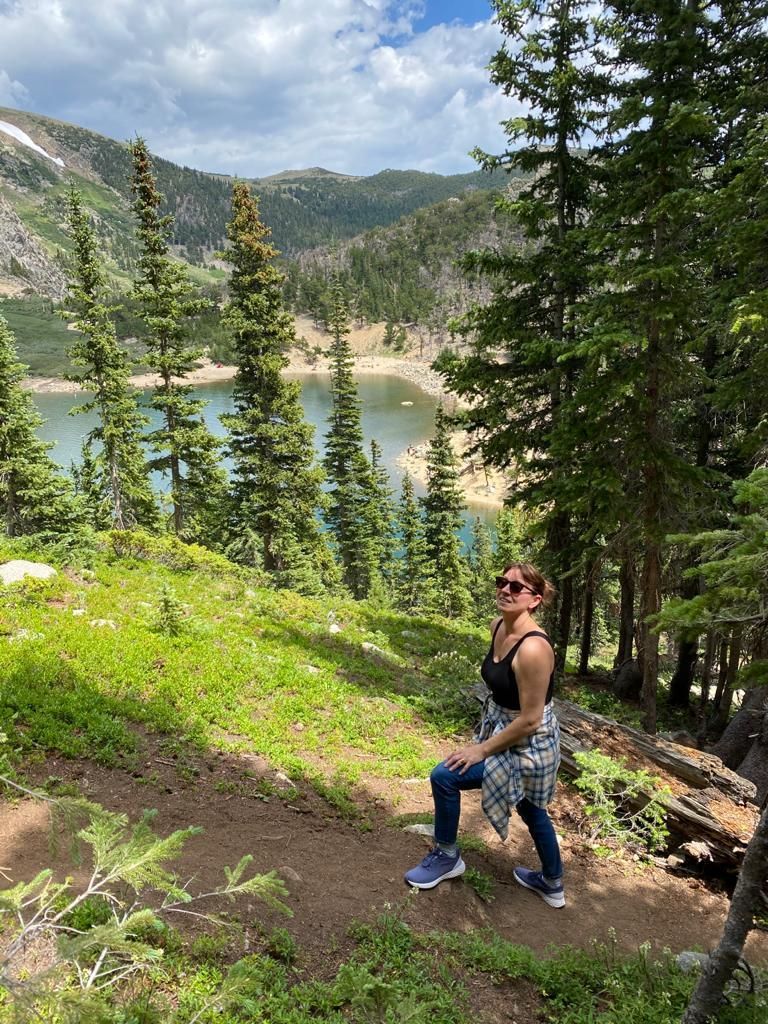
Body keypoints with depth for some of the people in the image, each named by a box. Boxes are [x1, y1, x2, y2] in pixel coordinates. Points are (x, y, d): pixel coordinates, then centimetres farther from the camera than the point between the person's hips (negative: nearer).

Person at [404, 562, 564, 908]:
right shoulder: (497, 627, -6)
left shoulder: (533, 648, -33)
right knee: (531, 810, 26)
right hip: (503, 730, 9)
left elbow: (530, 720, -27)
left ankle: (446, 857, 17)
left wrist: (482, 749, -18)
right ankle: (552, 885, 49)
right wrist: (483, 733, 15)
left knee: (444, 776, -8)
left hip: (526, 745, -9)